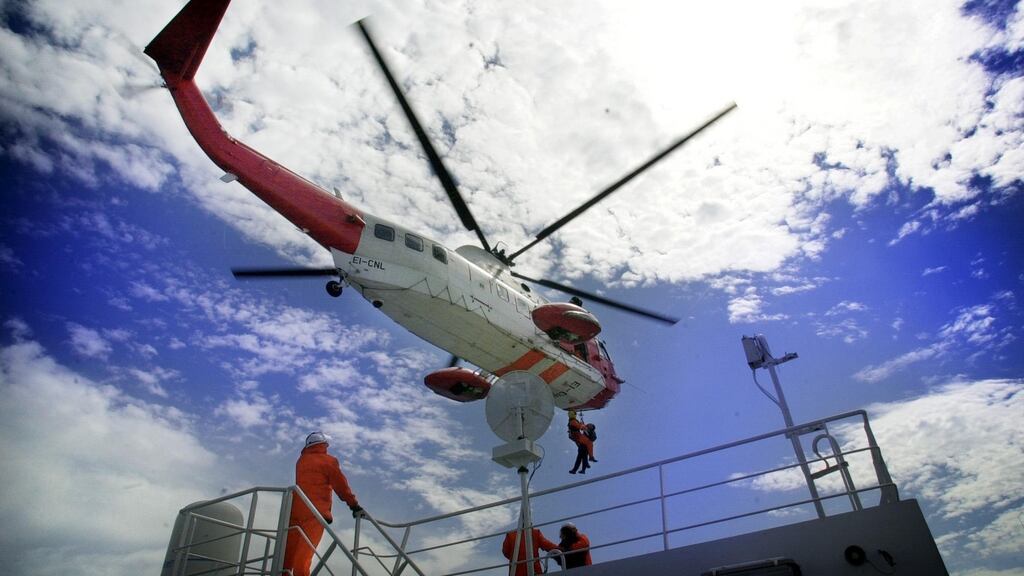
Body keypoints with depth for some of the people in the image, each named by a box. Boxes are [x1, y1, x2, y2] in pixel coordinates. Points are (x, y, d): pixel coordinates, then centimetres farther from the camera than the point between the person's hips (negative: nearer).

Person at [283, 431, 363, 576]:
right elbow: (340, 484, -1)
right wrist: (354, 504, 3)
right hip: (315, 512, -5)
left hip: (295, 509, 5)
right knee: (303, 554, -6)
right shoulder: (328, 460, 0)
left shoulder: (301, 460, 17)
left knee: (288, 553, 7)